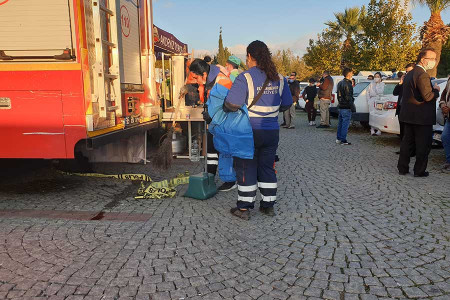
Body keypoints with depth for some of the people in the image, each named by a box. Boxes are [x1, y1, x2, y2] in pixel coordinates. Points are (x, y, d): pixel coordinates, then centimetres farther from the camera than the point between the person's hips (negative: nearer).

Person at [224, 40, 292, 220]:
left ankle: (244, 208, 14)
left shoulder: (245, 78, -14)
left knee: (246, 168, 6)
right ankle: (268, 205, 24)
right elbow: (287, 104, 11)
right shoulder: (279, 78, 3)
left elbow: (232, 105, -20)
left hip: (250, 131, -5)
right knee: (267, 167, 15)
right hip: (272, 131, 5)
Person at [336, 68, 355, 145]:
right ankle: (343, 140, -3)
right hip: (346, 107, -9)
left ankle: (338, 139, 20)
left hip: (341, 106, 9)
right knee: (345, 124, -5)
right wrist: (352, 107, -17)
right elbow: (349, 97, -19)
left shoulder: (340, 83, 14)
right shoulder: (347, 84, -15)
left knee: (340, 123, 15)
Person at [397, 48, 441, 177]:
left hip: (408, 115, 9)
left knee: (407, 142, 14)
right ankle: (419, 170, 9)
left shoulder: (409, 74, 13)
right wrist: (436, 90, -2)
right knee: (423, 145, 2)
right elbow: (428, 96, -22)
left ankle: (402, 168, 19)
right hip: (422, 117, -9)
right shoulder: (422, 75, -17)